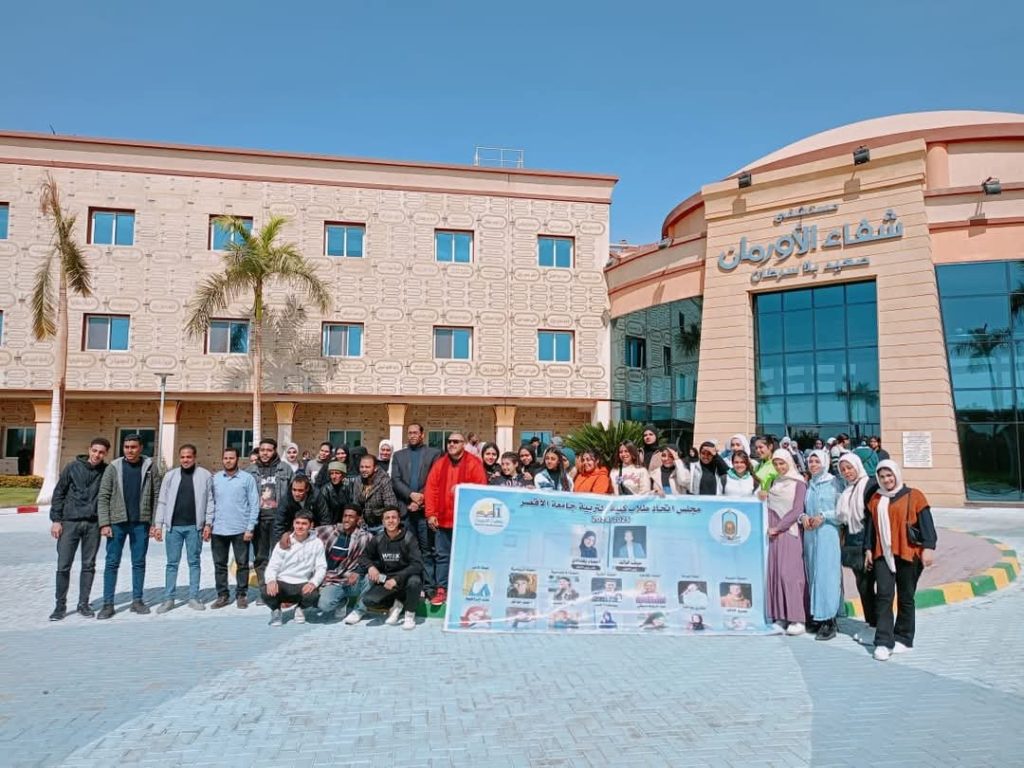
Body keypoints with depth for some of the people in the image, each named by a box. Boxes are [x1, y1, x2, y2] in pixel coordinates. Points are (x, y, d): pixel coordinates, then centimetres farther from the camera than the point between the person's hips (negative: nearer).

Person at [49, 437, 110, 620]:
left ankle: (83, 604, 17)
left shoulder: (107, 471, 2)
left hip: (94, 524, 1)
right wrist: (56, 519, -4)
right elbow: (59, 493, 1)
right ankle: (60, 605, 13)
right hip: (70, 522, -1)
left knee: (88, 565, 7)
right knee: (63, 566, 1)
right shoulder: (73, 467, 0)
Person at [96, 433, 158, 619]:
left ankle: (137, 600, 17)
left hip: (141, 523, 0)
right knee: (112, 563, 4)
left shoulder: (149, 467, 1)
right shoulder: (113, 467, 1)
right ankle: (108, 603, 11)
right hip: (117, 522, 0)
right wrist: (104, 523, -8)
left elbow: (156, 496, 1)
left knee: (139, 563, 8)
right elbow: (103, 497, -1)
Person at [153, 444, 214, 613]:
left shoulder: (205, 475, -1)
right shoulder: (170, 475, 4)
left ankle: (193, 597, 13)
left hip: (194, 526, -1)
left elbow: (210, 501, 0)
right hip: (173, 526, 1)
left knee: (194, 562, 7)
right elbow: (162, 501, 5)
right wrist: (158, 524, 1)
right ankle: (168, 599, 13)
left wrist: (208, 523, -5)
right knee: (172, 563, 6)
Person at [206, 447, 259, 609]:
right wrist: (208, 523, 0)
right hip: (218, 529, 3)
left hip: (240, 529, -3)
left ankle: (241, 595, 16)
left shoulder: (247, 478, -4)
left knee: (242, 564, 5)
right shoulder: (215, 478, 6)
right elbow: (211, 502, 9)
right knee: (219, 564, 10)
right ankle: (222, 595, 20)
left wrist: (250, 528, -10)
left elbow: (254, 504, -5)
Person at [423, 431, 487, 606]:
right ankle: (441, 590, 14)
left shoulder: (474, 463, -2)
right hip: (443, 519, 3)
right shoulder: (439, 464, 8)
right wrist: (431, 514, -3)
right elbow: (431, 489, 4)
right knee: (442, 555, 7)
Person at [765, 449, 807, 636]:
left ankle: (797, 619, -5)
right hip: (773, 532, 6)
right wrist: (769, 526, 3)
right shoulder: (775, 481, 15)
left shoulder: (798, 482, -2)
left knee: (789, 573, -9)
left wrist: (778, 527, -13)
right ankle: (780, 617, 9)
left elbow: (797, 510, -9)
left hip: (789, 532, -6)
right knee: (774, 572, 3)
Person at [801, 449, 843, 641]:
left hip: (828, 533, -5)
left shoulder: (834, 482, -1)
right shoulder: (807, 484, 14)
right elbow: (802, 507, 18)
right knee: (813, 572, 5)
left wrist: (823, 516, -14)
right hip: (810, 534, 5)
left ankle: (829, 621, -3)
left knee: (826, 573, -7)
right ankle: (817, 616, 12)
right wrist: (803, 516, -3)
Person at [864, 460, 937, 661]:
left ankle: (903, 639, 20)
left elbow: (926, 523, -4)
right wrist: (868, 548, 12)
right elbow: (870, 526, 16)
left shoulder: (913, 496, 0)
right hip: (882, 554, 3)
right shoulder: (875, 500, 12)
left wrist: (928, 547, -12)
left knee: (905, 598, 7)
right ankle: (883, 643, -6)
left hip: (908, 554, -2)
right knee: (884, 596, -6)